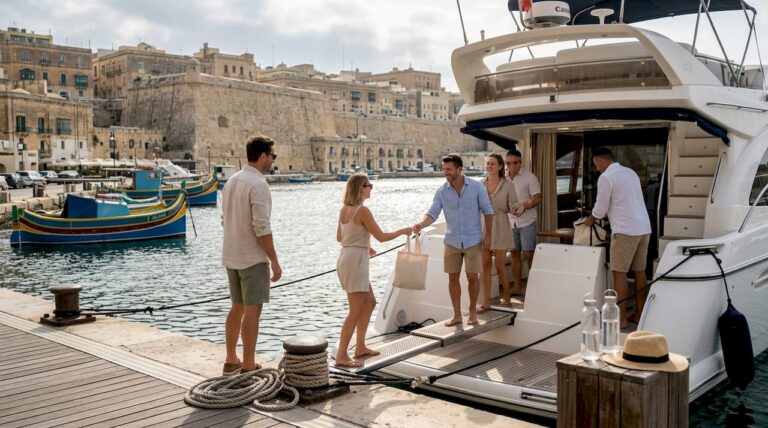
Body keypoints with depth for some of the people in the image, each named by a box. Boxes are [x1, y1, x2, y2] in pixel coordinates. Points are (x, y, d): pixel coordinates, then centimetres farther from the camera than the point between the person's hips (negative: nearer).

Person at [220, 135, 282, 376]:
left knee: (237, 307, 17)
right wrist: (274, 261, -16)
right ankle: (248, 367, 2)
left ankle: (231, 362, 25)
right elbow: (261, 228, -21)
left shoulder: (232, 181, 10)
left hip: (231, 257, 9)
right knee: (252, 310, -3)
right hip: (252, 258, -9)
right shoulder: (258, 185, -17)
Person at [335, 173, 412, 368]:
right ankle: (341, 356, 0)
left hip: (346, 259, 10)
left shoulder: (344, 209, 11)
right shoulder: (362, 210, -16)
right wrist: (403, 231, 1)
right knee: (356, 311, -4)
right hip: (355, 261, -10)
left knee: (369, 302, 19)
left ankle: (360, 347, 26)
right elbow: (381, 236, -14)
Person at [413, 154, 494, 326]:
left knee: (472, 276, 1)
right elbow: (433, 213, -9)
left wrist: (488, 235, -6)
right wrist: (421, 224, -29)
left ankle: (472, 311, 19)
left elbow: (488, 211, -1)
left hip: (473, 241, -2)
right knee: (453, 277, 5)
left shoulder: (476, 187, -7)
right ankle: (457, 315, 17)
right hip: (452, 241, 2)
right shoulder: (441, 191, -3)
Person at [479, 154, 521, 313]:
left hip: (500, 227, -3)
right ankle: (486, 302, 6)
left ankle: (506, 296, 25)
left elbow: (512, 208, -4)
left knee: (500, 265, 2)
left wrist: (520, 207, -23)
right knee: (485, 265, 1)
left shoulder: (508, 185, -3)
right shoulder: (480, 184, 5)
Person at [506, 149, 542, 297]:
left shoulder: (529, 177, -5)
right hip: (510, 222, 4)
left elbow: (538, 198, -10)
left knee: (528, 254, -4)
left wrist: (526, 206, -28)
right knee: (514, 254, 7)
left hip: (527, 221, -4)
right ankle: (517, 287, 14)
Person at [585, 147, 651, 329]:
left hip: (625, 230, -8)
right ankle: (639, 314, 19)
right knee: (639, 271, 13)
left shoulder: (606, 177, -8)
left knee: (619, 273, -2)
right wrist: (605, 215, 31)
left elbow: (601, 207, -4)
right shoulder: (630, 172, 17)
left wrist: (590, 220, 15)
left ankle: (621, 318, -1)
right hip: (644, 228, 8)